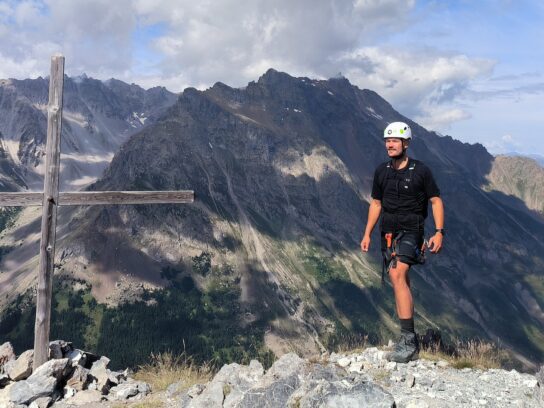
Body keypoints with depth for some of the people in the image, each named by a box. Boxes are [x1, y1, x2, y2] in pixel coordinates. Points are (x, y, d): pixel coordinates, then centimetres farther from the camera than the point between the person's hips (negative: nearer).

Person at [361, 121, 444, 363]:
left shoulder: (420, 171, -6)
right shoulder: (381, 171, 8)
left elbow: (436, 201, -2)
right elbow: (376, 203, 15)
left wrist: (439, 232, -11)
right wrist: (367, 234, 11)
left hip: (411, 232, -5)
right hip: (388, 233, 6)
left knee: (397, 275, -25)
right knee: (401, 282, 7)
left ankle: (408, 339, -22)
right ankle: (411, 346, 15)